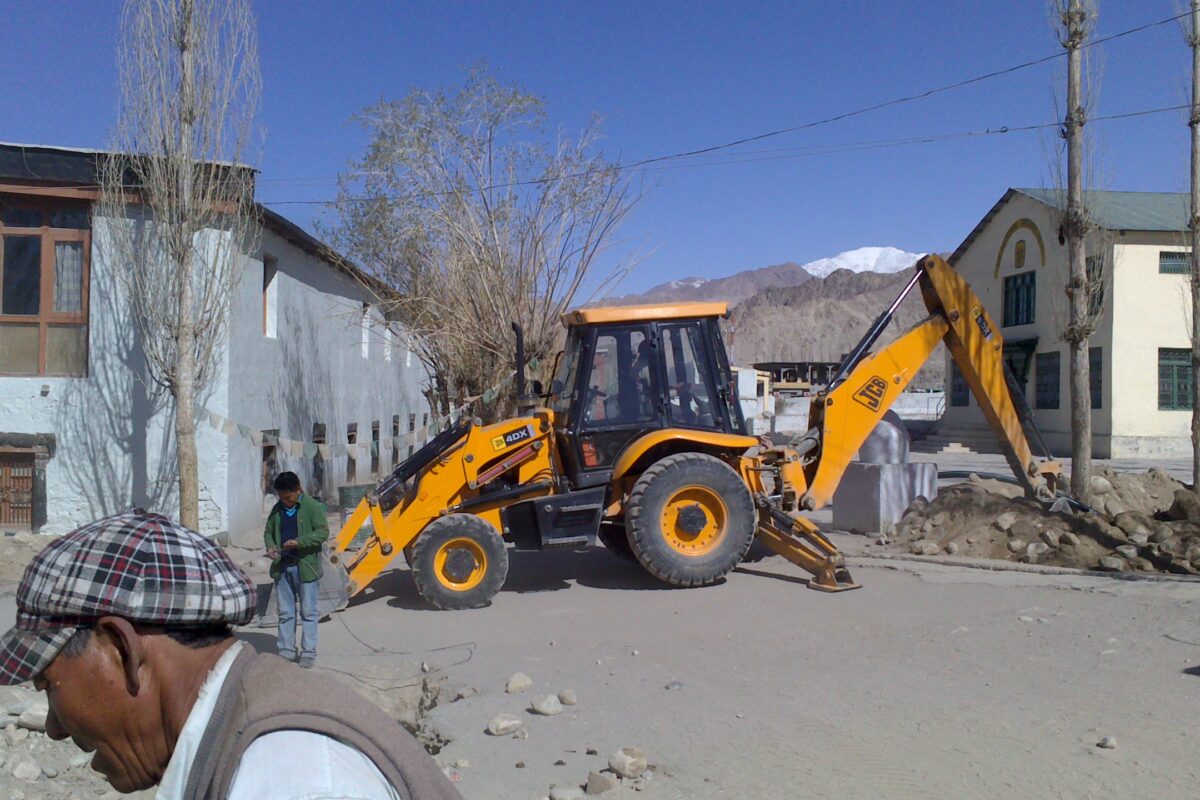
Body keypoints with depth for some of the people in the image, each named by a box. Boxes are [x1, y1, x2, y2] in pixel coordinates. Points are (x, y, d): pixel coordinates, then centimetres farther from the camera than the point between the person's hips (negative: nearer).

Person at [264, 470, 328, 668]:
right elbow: (268, 532, 18)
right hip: (282, 567, 5)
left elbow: (323, 532, -13)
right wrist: (271, 546, -3)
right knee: (285, 612, 11)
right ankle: (285, 651, 19)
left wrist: (299, 542, -24)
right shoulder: (277, 509, 8)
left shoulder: (312, 507, -9)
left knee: (308, 612, 2)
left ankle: (308, 652, 8)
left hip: (305, 567, -5)